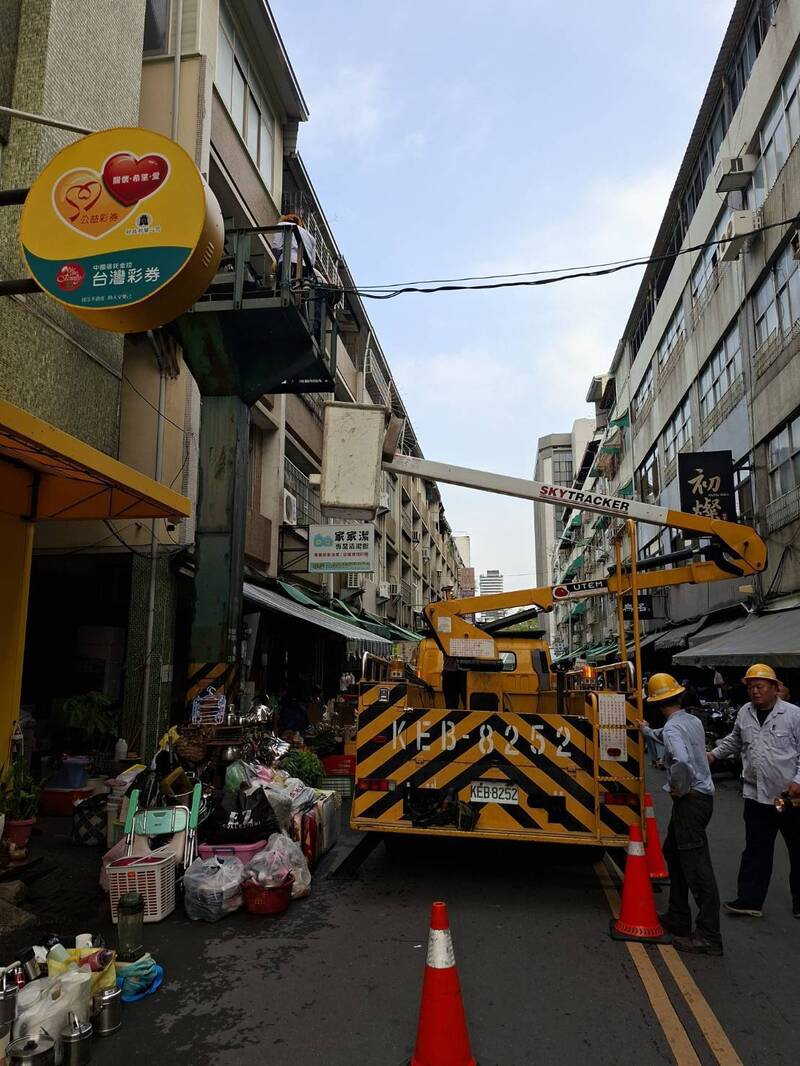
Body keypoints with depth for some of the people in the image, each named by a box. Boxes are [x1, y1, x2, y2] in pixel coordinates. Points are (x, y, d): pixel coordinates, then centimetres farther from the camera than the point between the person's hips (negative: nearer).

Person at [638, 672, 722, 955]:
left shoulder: (672, 728, -19)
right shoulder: (693, 721, 10)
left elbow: (681, 760, -37)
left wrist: (679, 789, -19)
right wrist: (648, 731, 43)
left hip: (690, 800, -10)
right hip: (701, 796, 10)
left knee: (697, 866, -6)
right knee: (673, 852, 21)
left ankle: (709, 936, -1)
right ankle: (678, 918, 29)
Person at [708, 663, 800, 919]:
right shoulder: (744, 713, 5)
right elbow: (734, 740, 22)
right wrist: (714, 754, 13)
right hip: (757, 796, 4)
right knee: (755, 851, 9)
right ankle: (749, 900, 16)